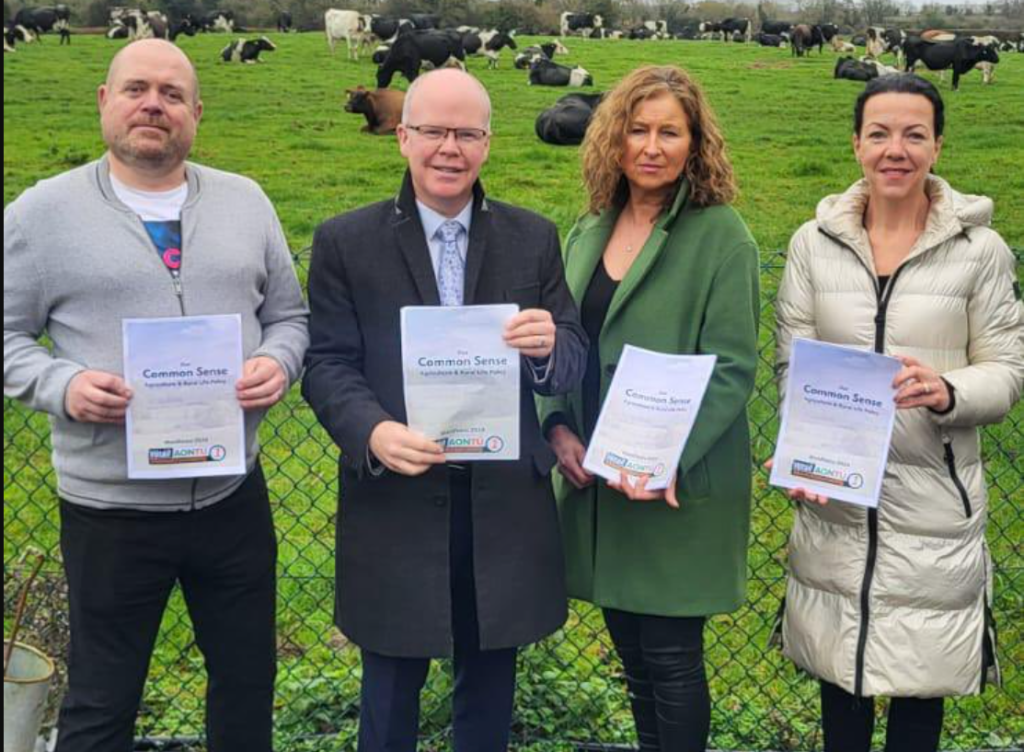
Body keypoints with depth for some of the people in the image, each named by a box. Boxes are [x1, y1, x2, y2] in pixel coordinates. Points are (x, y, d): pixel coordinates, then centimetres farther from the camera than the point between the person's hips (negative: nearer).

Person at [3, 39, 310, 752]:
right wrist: (62, 386, -18)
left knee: (249, 682, 17)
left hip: (234, 496, 3)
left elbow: (289, 314, 11)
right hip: (109, 508, -2)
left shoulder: (245, 201, 7)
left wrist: (278, 362, -10)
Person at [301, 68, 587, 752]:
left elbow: (572, 365, 3)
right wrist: (373, 432, -24)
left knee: (490, 688, 18)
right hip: (395, 502, -1)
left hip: (504, 503, 2)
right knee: (391, 691, 15)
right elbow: (327, 364, -5)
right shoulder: (345, 243, -1)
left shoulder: (534, 239, 4)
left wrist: (550, 348, -21)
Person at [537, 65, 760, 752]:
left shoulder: (722, 236, -8)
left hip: (679, 487, -5)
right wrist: (558, 428, -4)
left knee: (671, 658, 4)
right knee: (633, 654, 16)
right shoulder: (589, 233, 10)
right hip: (597, 480, 6)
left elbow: (731, 367, -12)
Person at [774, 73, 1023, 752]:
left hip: (933, 501, -1)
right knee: (841, 668, 14)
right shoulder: (814, 242, 2)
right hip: (833, 497, 2)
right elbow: (793, 364, 3)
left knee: (921, 680, 10)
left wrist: (947, 392, -23)